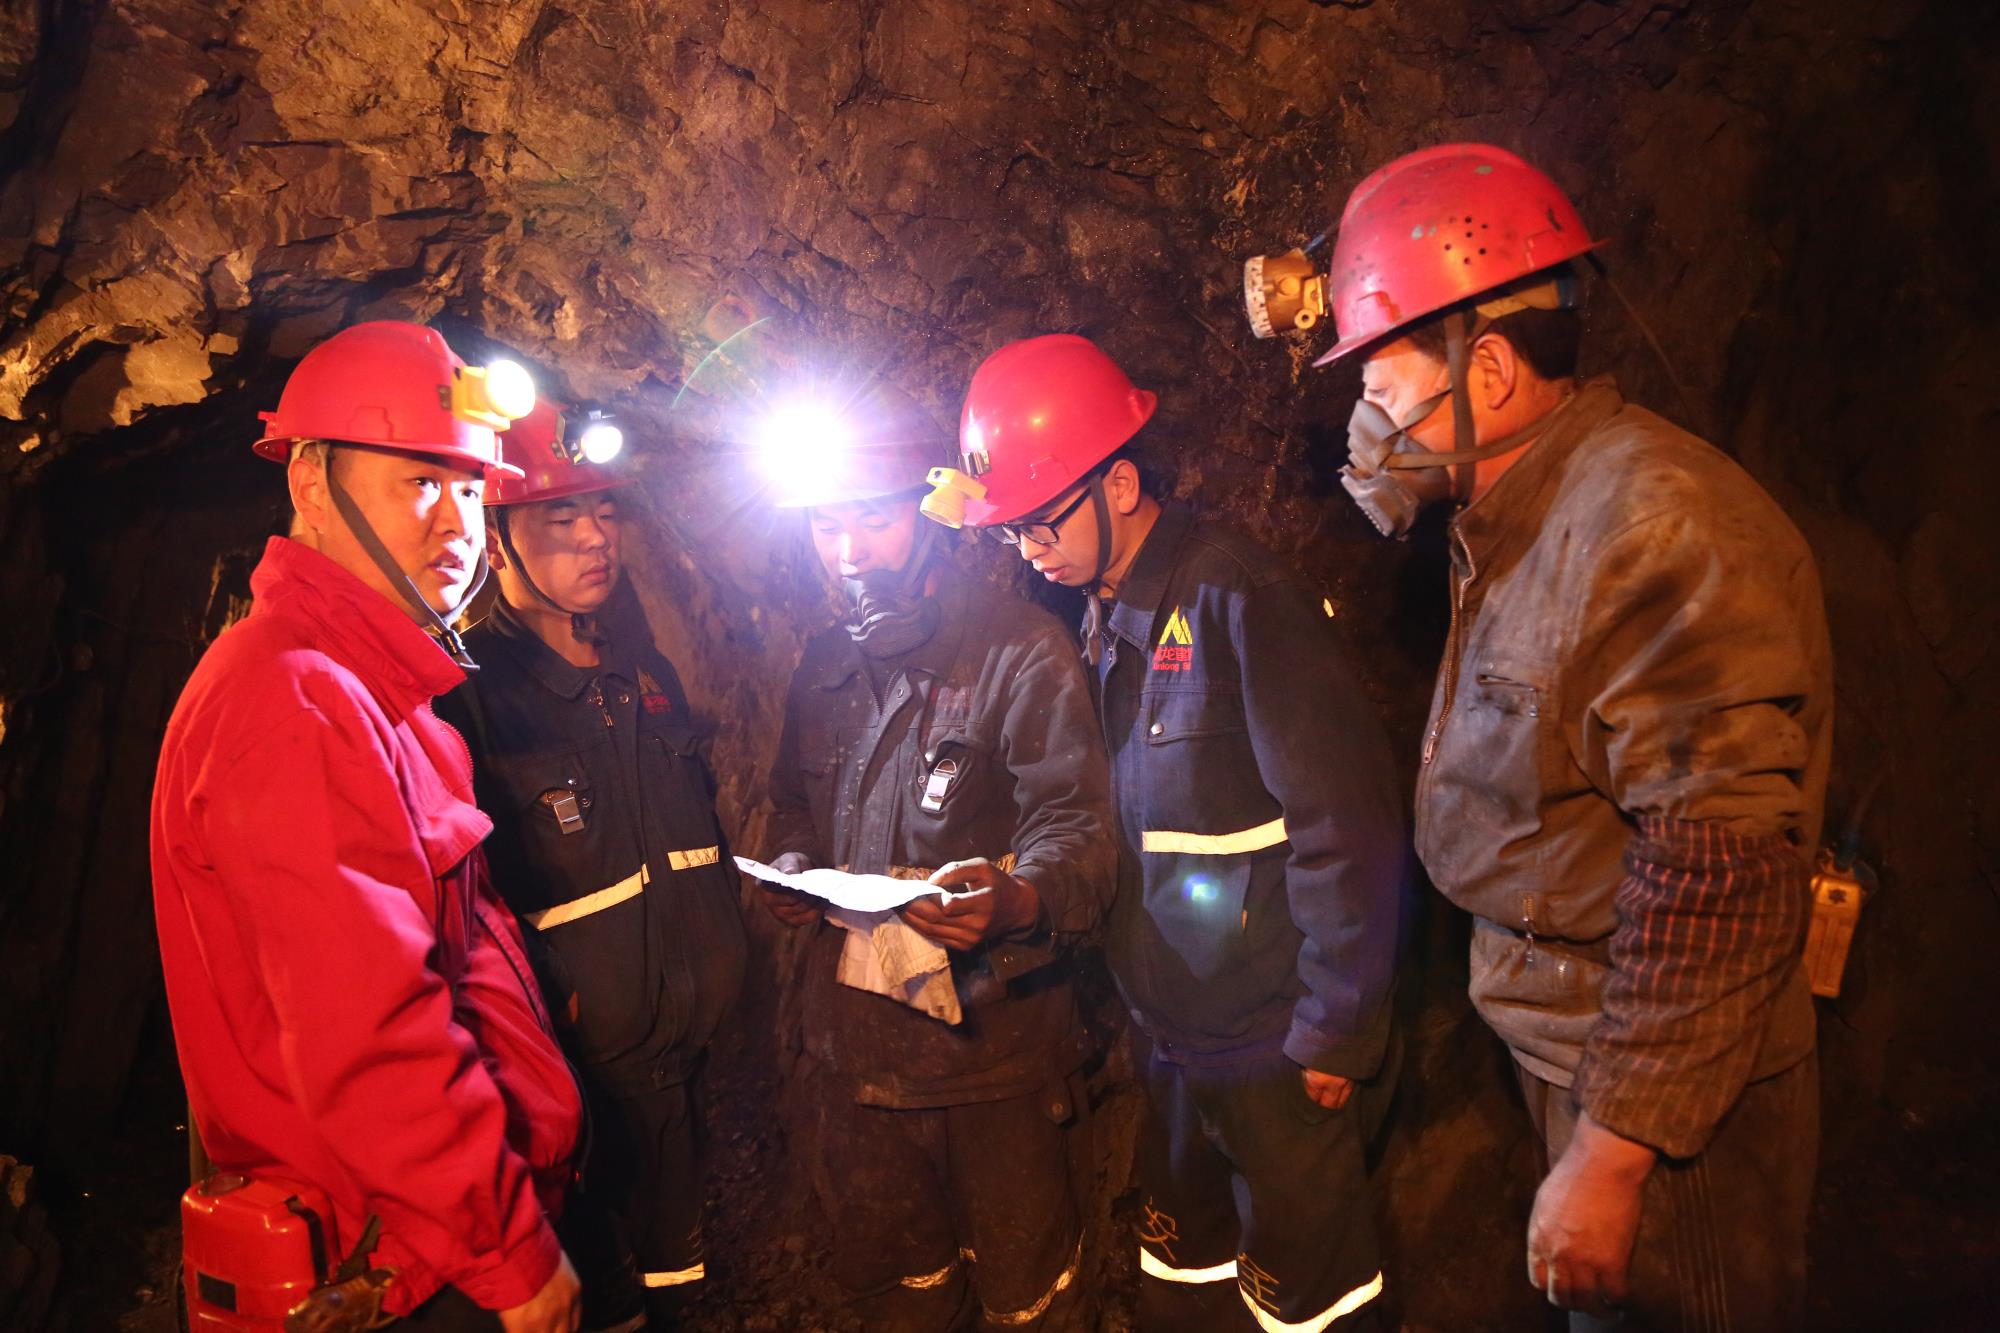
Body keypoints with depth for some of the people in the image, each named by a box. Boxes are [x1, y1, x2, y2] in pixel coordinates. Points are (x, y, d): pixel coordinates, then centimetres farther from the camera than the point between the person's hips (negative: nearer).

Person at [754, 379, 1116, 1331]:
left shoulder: (1022, 649, -12)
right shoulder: (824, 664, 8)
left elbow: (1077, 830, -18)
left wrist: (1016, 897, -38)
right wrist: (789, 869, -1)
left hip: (997, 1043, -5)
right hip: (858, 1045, 6)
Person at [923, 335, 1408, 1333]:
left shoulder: (1234, 596, -18)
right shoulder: (1101, 619, 6)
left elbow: (1346, 824, -19)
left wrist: (1337, 1033, -15)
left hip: (1275, 1051, -7)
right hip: (1169, 1040, 7)